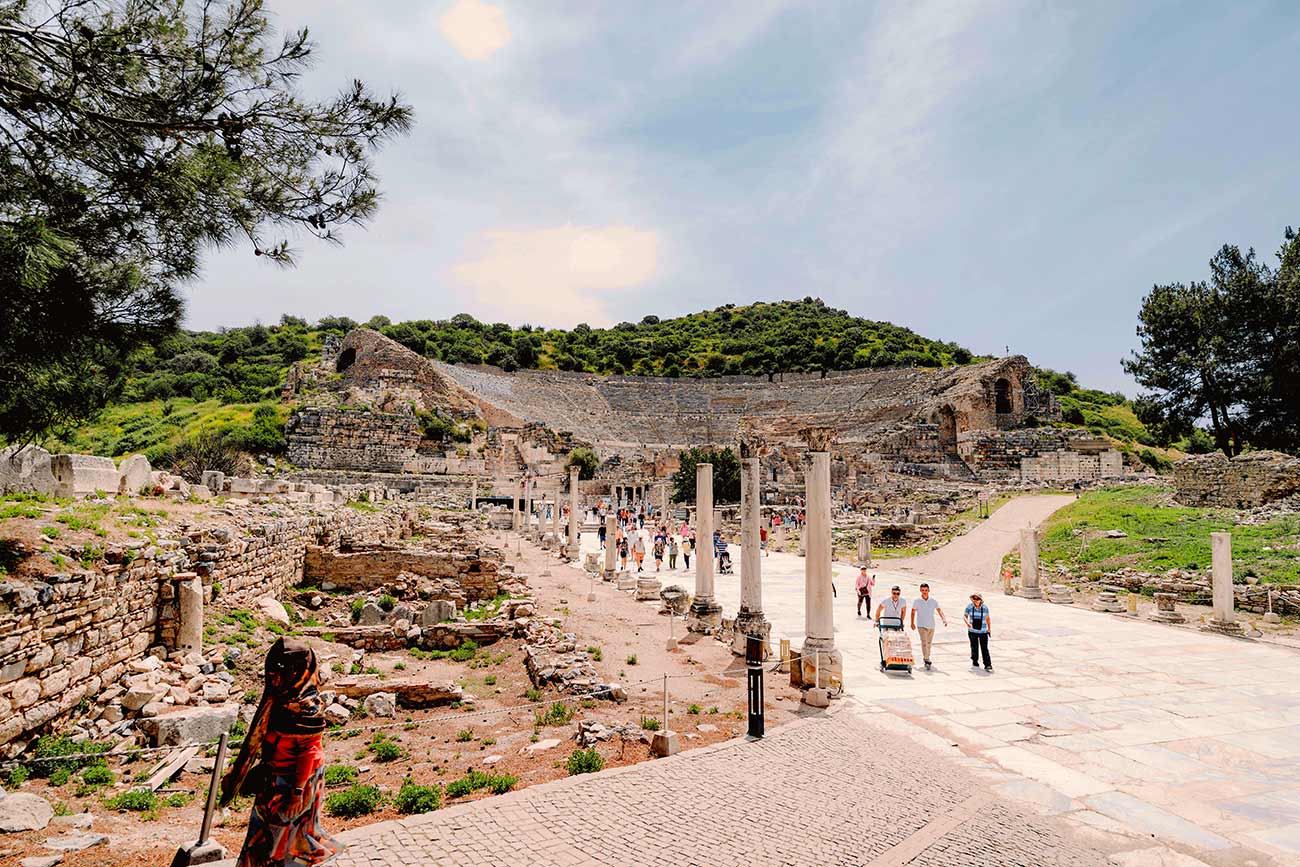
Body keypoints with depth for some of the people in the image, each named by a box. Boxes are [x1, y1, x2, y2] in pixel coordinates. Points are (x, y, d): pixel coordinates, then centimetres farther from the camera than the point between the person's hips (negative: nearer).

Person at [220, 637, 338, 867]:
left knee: (273, 833, 6)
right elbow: (263, 734, 12)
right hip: (273, 774, 8)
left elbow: (308, 751, -22)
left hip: (293, 777, -8)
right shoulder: (277, 694, -1)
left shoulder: (307, 706, -26)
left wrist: (298, 791, -19)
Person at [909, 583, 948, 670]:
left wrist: (944, 619, -25)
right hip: (921, 625, -3)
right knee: (924, 642, -16)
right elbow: (913, 612, 7)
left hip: (931, 625, 3)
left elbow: (939, 610, -8)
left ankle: (926, 657, 33)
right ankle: (927, 660, -20)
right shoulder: (917, 601, -5)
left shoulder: (934, 600, -2)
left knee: (929, 643, 15)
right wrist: (912, 623, 12)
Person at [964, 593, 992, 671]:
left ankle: (988, 665, -7)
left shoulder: (985, 607, -3)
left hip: (983, 632, 0)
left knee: (984, 648, -7)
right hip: (973, 631, 0)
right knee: (974, 648, 9)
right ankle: (975, 662, 29)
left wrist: (989, 628, 8)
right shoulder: (969, 607, -6)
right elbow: (965, 616, 1)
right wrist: (967, 623, -18)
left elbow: (987, 618, 11)